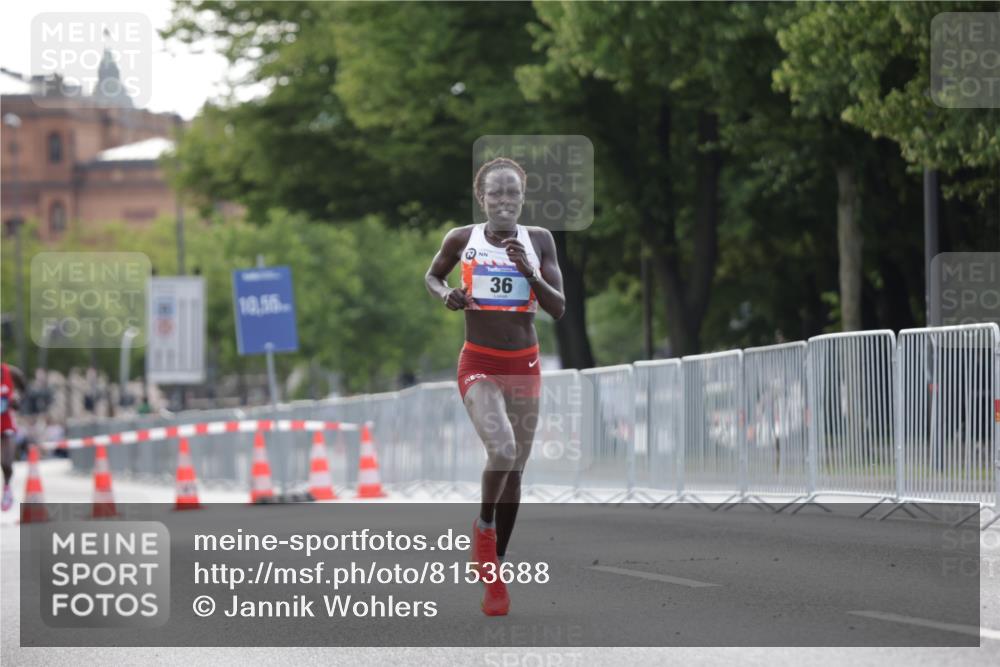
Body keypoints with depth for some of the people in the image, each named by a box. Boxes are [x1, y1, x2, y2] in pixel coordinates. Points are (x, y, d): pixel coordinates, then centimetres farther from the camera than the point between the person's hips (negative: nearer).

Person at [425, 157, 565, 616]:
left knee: (515, 469, 9)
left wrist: (529, 272, -17)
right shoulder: (462, 239, -3)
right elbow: (432, 276, 16)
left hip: (524, 366, 3)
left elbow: (558, 308, -1)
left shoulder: (539, 241, 1)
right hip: (479, 365, -3)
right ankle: (484, 527, 0)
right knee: (502, 449, -27)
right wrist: (446, 295, -6)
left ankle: (495, 565, 23)